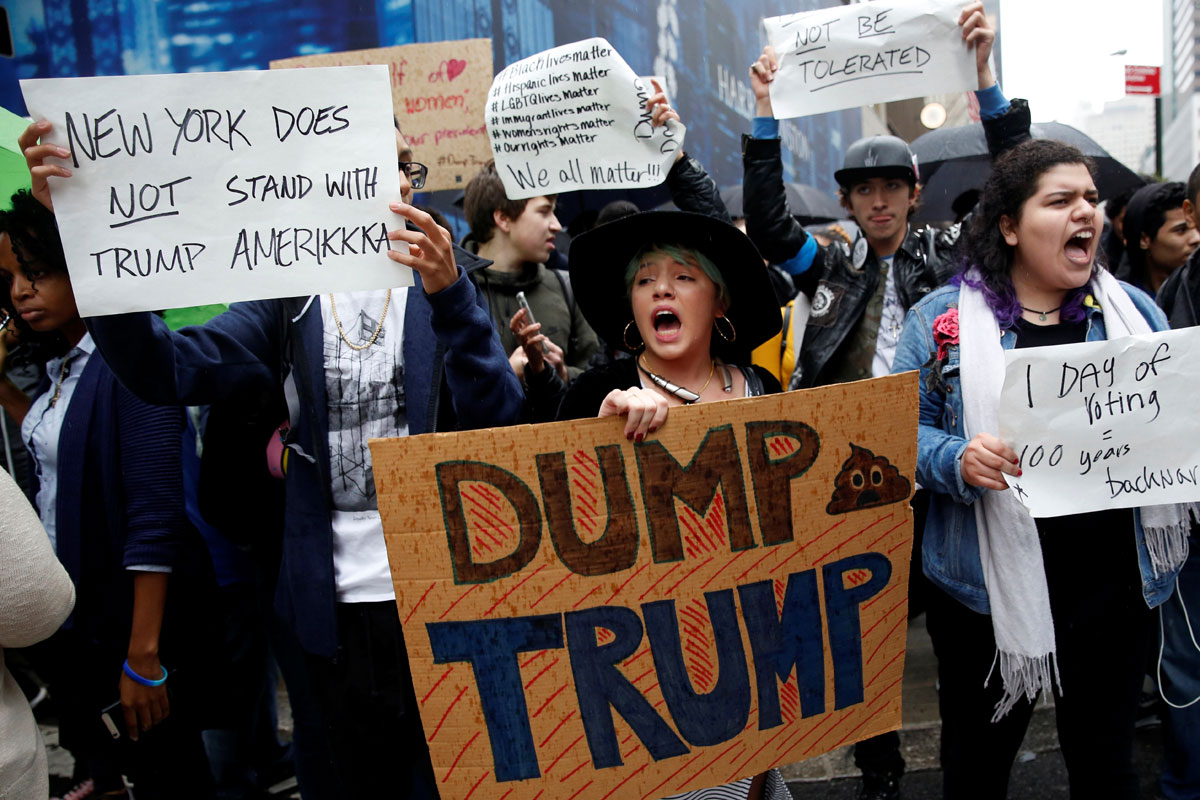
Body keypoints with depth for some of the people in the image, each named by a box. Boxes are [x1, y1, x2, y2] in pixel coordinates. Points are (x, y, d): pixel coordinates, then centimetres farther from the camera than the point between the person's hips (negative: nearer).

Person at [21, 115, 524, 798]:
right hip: (338, 604, 2)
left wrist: (451, 296, -29)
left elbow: (497, 418, -14)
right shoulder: (289, 300, 3)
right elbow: (168, 369, -9)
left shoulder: (445, 282, -1)